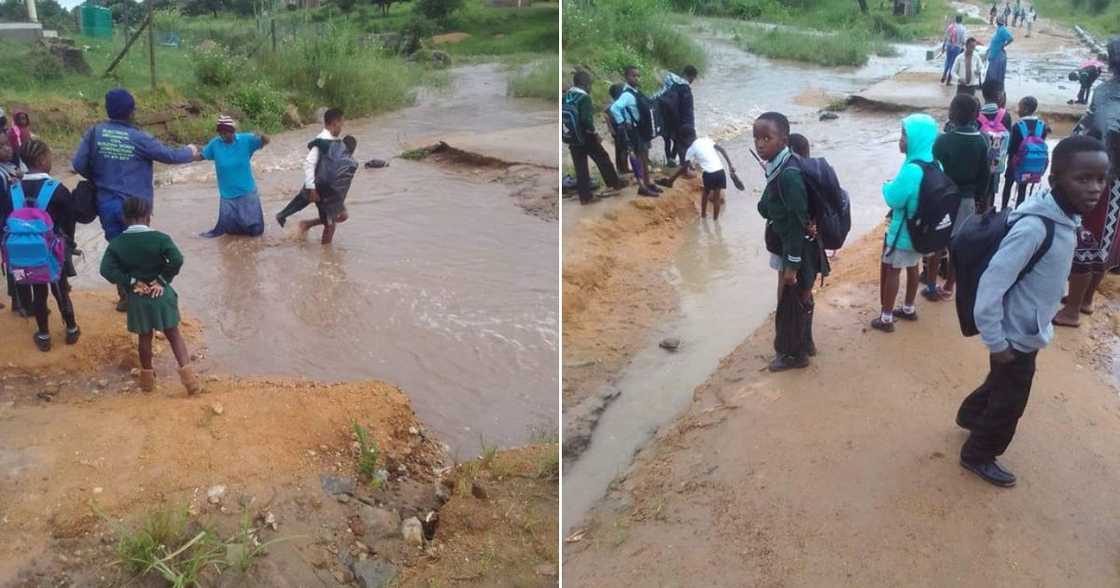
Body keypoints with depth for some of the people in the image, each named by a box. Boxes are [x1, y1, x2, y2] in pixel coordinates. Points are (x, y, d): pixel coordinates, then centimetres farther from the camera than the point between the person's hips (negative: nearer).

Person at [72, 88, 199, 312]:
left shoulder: (95, 132, -4)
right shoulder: (139, 138, -12)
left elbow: (78, 164, -4)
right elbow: (169, 155, -3)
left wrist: (97, 179, 15)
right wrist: (190, 152, 17)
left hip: (107, 203, 3)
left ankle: (125, 296, 21)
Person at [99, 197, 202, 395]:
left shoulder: (117, 243, -5)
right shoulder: (160, 238, -13)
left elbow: (106, 269, -15)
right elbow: (177, 260, -26)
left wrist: (131, 282, -10)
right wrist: (163, 280, -15)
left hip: (137, 299, 2)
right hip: (161, 295, -2)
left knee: (145, 337, 19)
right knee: (173, 334, 10)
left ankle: (147, 376, 31)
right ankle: (186, 372, 0)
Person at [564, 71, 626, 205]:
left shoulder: (566, 97, 6)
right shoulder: (584, 98, -15)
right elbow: (586, 119, -23)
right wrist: (595, 133, -11)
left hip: (572, 138, 6)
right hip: (586, 136, -6)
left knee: (580, 168, 8)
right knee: (603, 160, 14)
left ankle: (585, 197, 9)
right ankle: (615, 183, 27)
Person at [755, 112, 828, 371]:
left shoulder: (789, 175, -28)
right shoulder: (778, 168, -1)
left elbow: (797, 223, -25)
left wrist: (792, 265, -20)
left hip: (797, 250, -9)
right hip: (788, 245, 9)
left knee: (790, 301, 9)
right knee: (800, 298, 24)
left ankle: (795, 354, 29)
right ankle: (805, 343, 43)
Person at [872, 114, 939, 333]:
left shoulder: (912, 170, -29)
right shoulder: (935, 164, -1)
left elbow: (893, 199, -21)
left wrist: (887, 186, -4)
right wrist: (896, 186, 5)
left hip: (903, 231, -8)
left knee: (891, 271, 5)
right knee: (912, 267, 22)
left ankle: (886, 318, 13)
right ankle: (908, 309, 38)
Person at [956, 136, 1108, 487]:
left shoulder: (1065, 218, -4)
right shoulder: (1034, 227, -32)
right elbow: (990, 287, -30)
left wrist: (1044, 320, 16)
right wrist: (996, 342, -21)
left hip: (1029, 330, 8)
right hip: (1018, 337, -8)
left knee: (1002, 384, 30)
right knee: (1009, 403, 12)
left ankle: (971, 415, 56)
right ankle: (978, 455, 34)